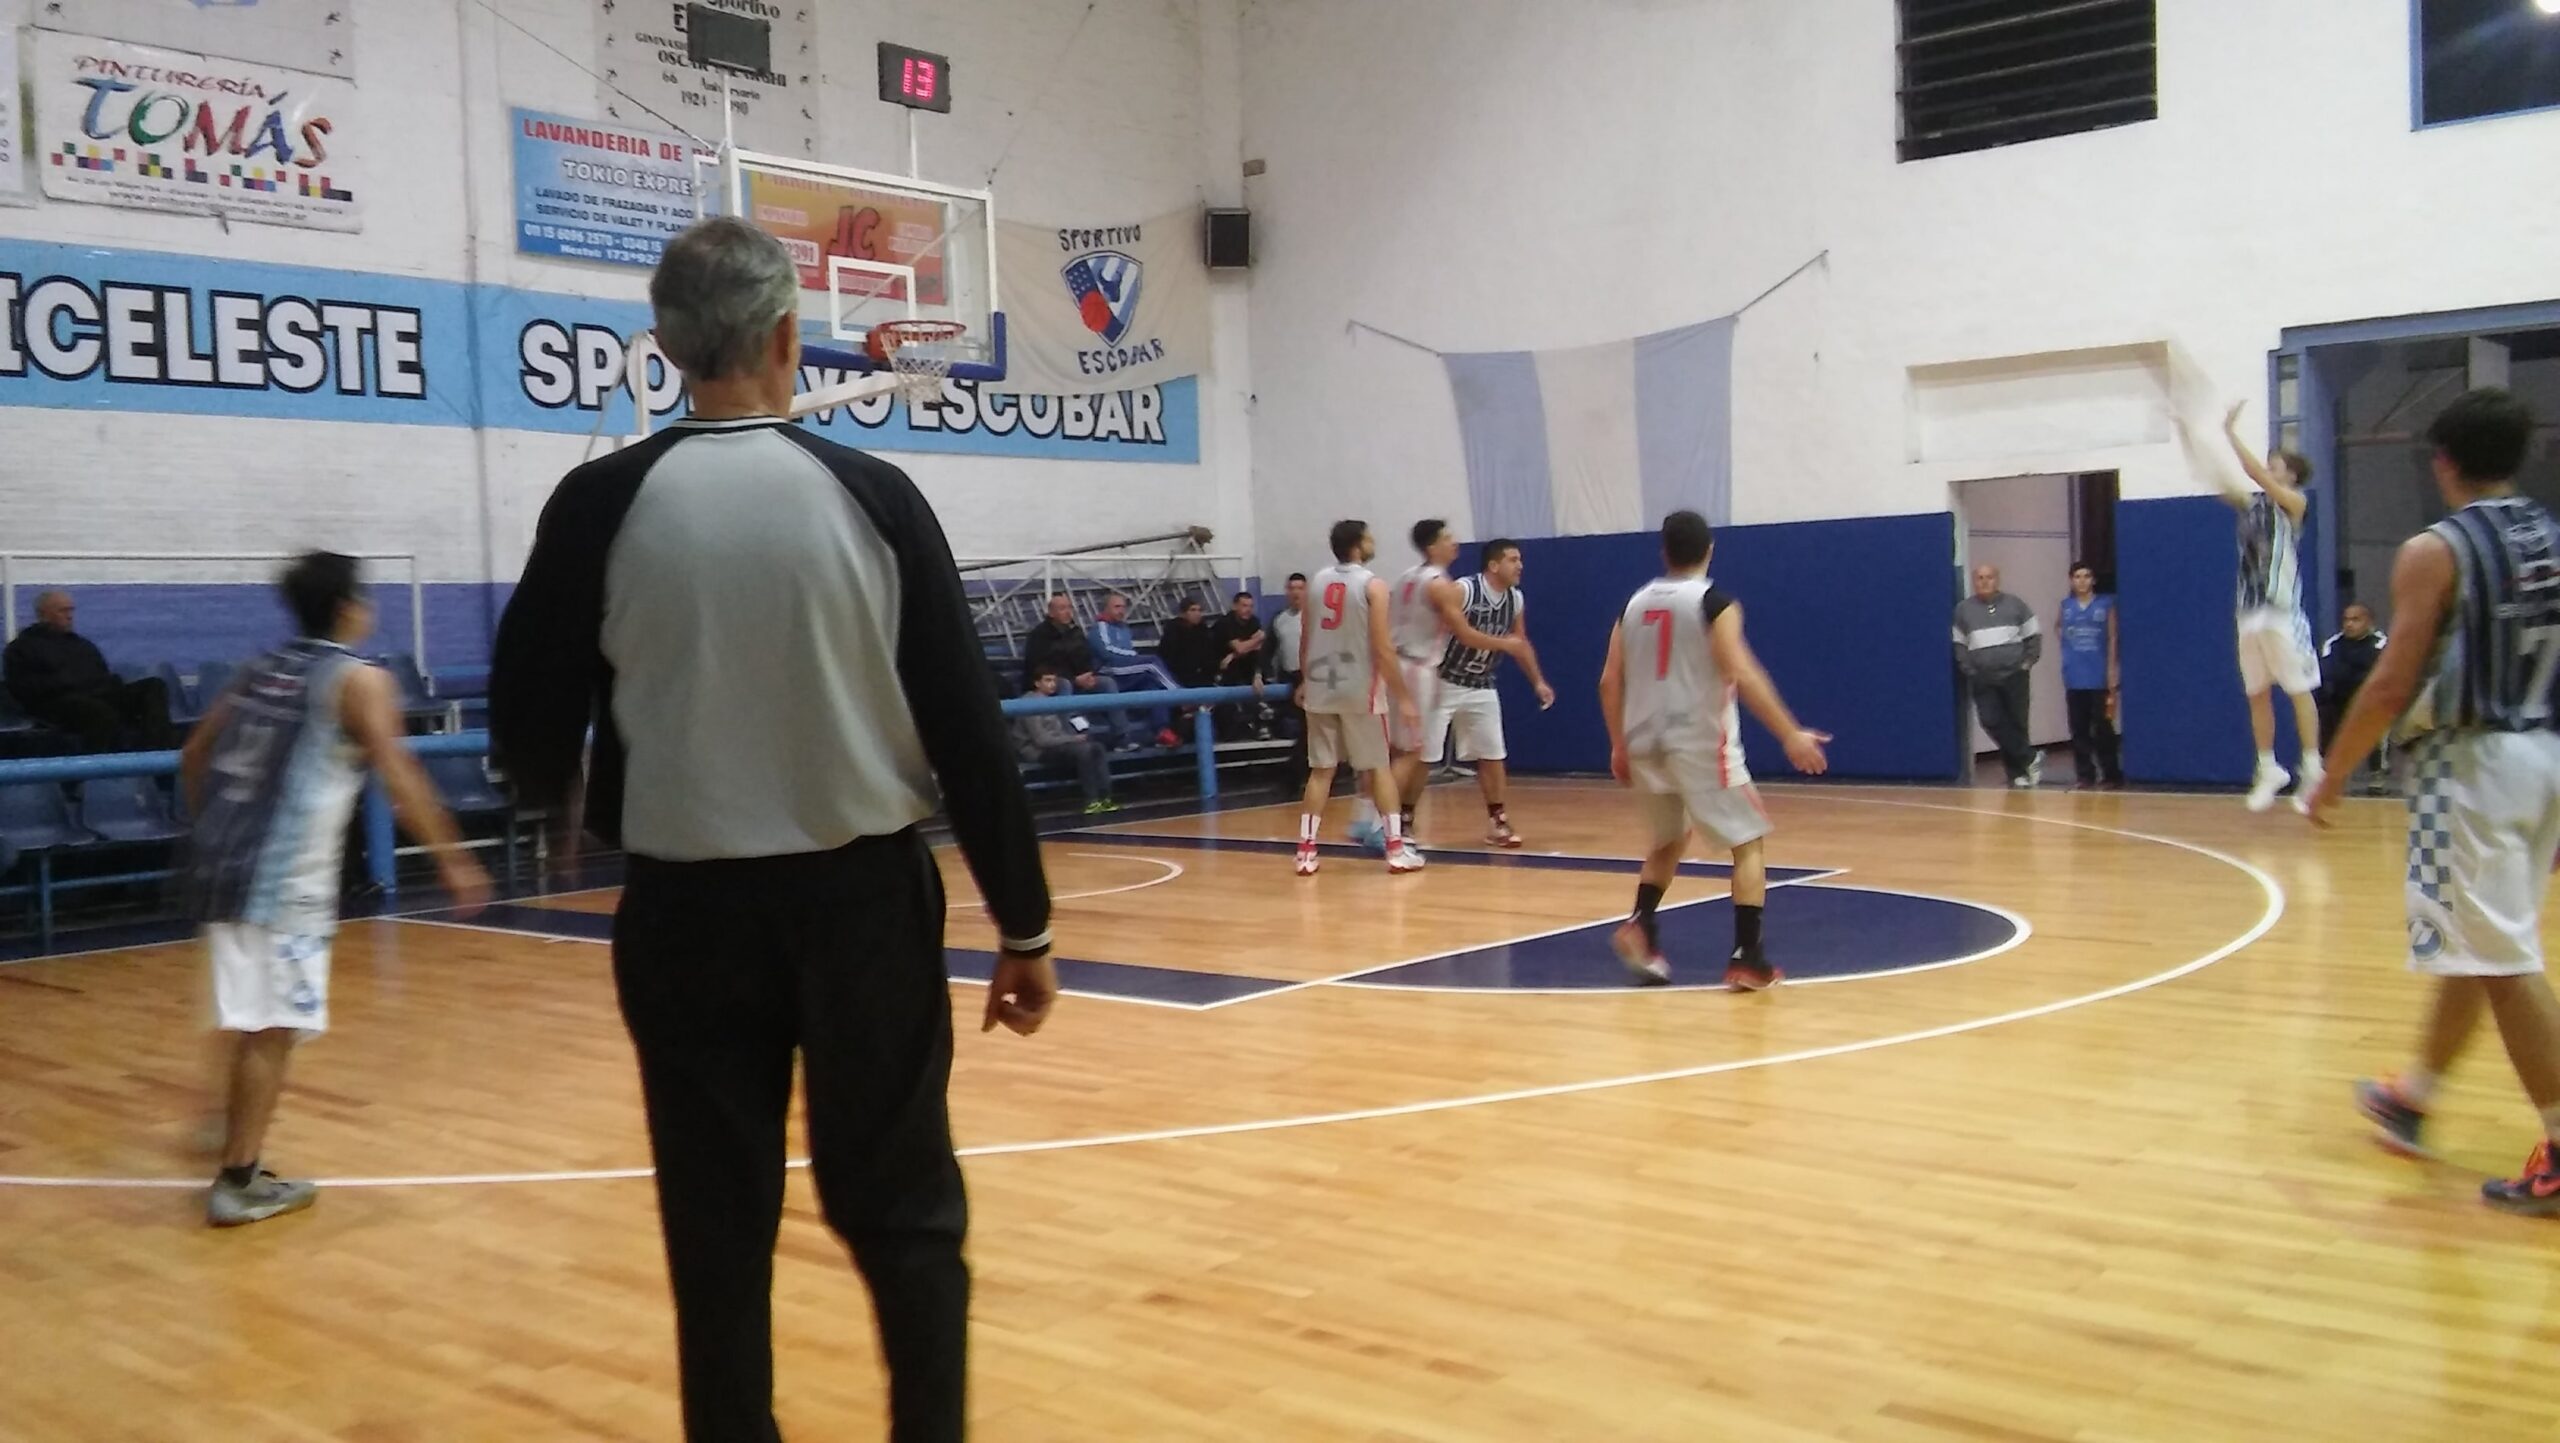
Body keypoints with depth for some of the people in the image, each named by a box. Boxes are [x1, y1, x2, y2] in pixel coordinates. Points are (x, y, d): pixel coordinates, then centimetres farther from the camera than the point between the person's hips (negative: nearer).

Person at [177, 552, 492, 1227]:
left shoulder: (260, 671, 16)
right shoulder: (358, 680, -6)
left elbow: (193, 759, 22)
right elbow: (399, 777, -17)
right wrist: (451, 856, -18)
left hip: (217, 863, 8)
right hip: (282, 878, -8)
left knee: (251, 1022, 22)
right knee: (273, 1030, -1)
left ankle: (231, 1140, 35)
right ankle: (239, 1183, 1)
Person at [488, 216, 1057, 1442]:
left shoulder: (603, 504, -6)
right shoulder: (873, 495, -6)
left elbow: (530, 735, 0)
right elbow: (967, 732, -6)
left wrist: (568, 792, 25)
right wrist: (1023, 927, 2)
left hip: (690, 909, 1)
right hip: (865, 898, 0)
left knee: (720, 1232, 12)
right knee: (905, 1213, 12)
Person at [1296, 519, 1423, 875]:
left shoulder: (1316, 581, 7)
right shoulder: (1372, 585, -9)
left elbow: (1305, 639, 13)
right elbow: (1382, 649, -13)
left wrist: (1305, 681, 27)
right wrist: (1404, 696, -8)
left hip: (1320, 688, 4)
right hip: (1360, 689, -4)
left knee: (1320, 769, 10)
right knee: (1379, 768, 6)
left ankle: (1306, 851, 5)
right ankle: (1396, 849, 5)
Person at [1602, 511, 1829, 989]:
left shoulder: (1634, 604, 9)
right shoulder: (1715, 604, -7)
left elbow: (1610, 682, 8)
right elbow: (1742, 673, -19)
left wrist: (1619, 746, 18)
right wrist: (1791, 734, -17)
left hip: (1646, 743, 6)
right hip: (1701, 744, -5)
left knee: (1669, 840, 25)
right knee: (1749, 843, 6)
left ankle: (1640, 926, 6)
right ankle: (1747, 958, -1)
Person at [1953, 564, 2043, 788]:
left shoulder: (2015, 605, 7)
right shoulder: (1963, 609, 7)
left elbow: (2034, 634, 11)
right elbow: (1958, 644, 10)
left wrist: (2028, 661, 0)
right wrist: (1968, 668, -2)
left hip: (2014, 675, 0)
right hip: (1982, 679, 1)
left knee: (2017, 723, 2)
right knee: (1992, 722, -12)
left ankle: (2017, 771, 13)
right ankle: (2030, 757, 1)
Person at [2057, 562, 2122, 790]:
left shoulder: (2106, 604, 0)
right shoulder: (2065, 605, 8)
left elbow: (2112, 639, -1)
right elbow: (2058, 629, 27)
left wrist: (2112, 674, -6)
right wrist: (2065, 638, 6)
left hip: (2098, 678, -3)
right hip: (2074, 679, 3)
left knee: (2102, 728, -2)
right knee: (2079, 729, 6)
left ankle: (2111, 775, 7)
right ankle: (2085, 776, 14)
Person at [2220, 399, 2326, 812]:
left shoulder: (2294, 502, -4)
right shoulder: (2251, 502, 14)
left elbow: (2257, 474, -17)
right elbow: (2218, 479, 6)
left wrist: (2231, 433, -17)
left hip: (2283, 611, -7)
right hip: (2250, 610, 7)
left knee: (2299, 691, -3)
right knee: (2257, 694, 10)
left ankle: (2312, 771, 0)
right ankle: (2268, 770, 19)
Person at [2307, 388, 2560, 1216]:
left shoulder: (2434, 552, -13)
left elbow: (2394, 684, -16)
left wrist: (2333, 775, -7)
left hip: (2473, 760, -8)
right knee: (2477, 944, 19)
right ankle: (2412, 1096, 35)